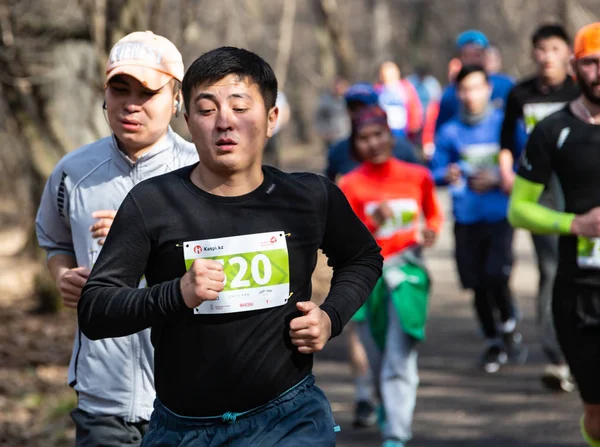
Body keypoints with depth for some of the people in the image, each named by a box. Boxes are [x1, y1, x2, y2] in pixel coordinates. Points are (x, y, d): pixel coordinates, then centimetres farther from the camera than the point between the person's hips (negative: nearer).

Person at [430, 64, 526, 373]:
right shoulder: (450, 132, 5)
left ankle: (509, 328, 11)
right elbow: (435, 172, 10)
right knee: (478, 285, 6)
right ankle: (493, 344, 26)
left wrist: (498, 180, -12)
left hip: (500, 216, -3)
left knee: (497, 276, -18)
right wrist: (447, 176, -12)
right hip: (467, 218, 3)